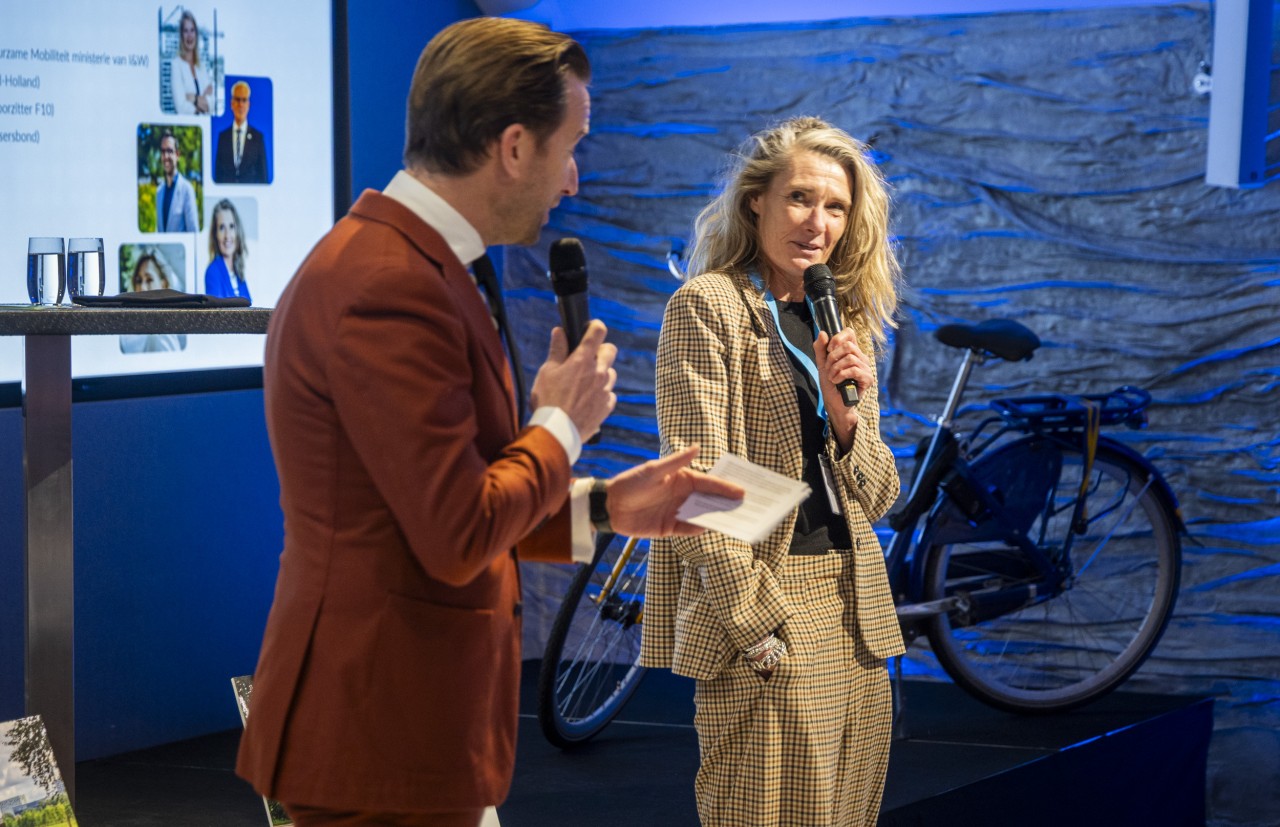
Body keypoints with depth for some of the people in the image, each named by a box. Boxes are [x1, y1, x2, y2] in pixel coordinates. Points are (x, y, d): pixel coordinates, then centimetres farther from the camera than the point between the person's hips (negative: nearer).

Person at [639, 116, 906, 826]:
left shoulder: (843, 320, 17)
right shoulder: (708, 306, -5)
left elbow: (876, 498, 13)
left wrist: (844, 411, -6)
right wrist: (759, 625, -17)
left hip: (854, 611, 7)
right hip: (761, 612, -7)